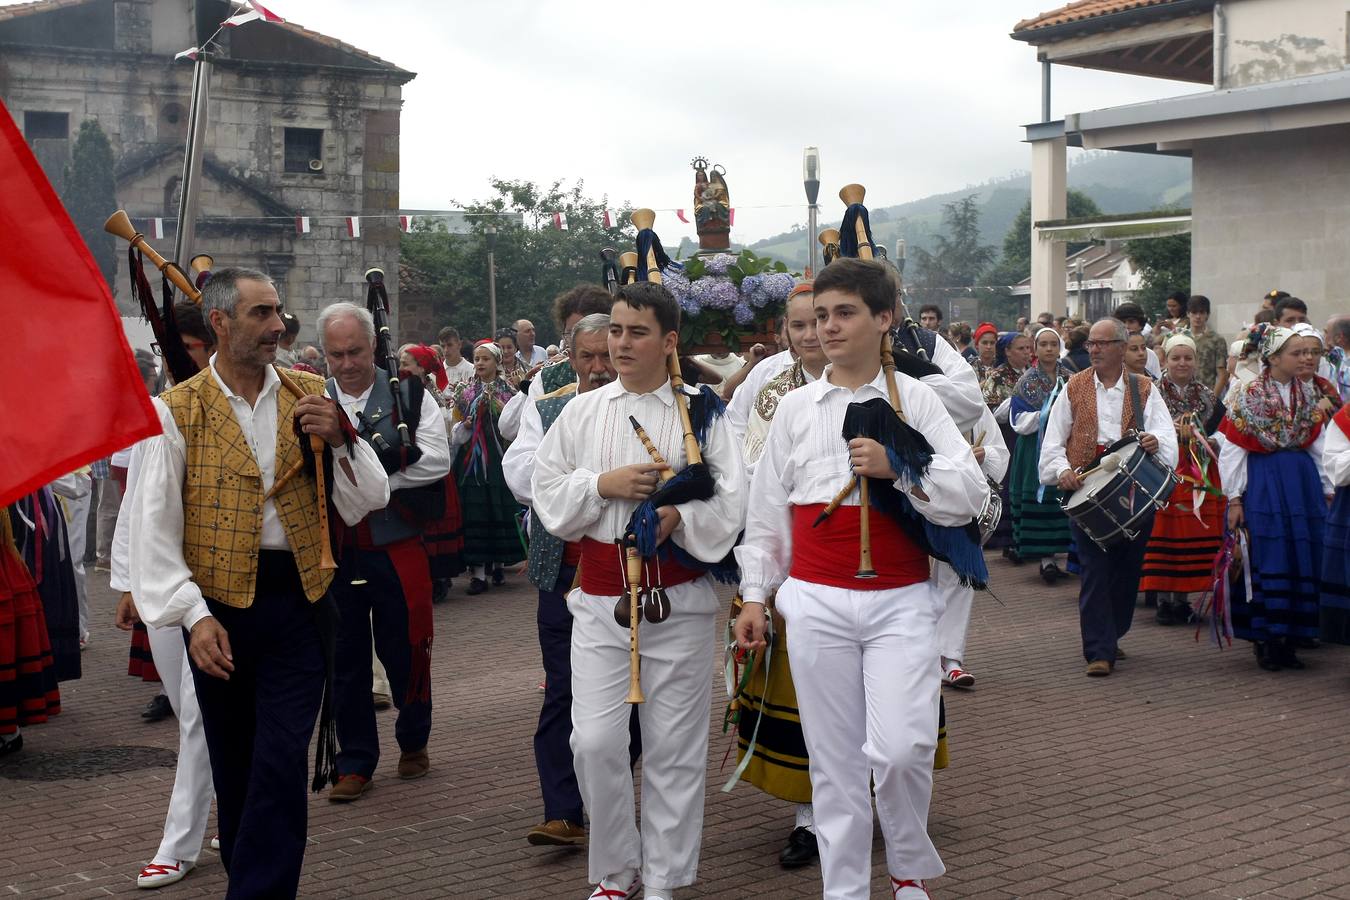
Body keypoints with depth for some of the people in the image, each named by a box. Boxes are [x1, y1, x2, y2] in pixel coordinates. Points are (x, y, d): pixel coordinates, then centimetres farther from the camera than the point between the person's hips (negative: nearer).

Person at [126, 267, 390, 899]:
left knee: (282, 764, -6)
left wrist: (338, 441, -12)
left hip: (298, 598, 1)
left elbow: (368, 501, 6)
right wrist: (192, 614, -12)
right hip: (219, 607, -1)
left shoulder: (310, 398, 6)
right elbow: (153, 526, -5)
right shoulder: (177, 411, -3)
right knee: (232, 764, 13)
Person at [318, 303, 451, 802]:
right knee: (345, 656, 7)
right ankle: (355, 762, 18)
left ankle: (414, 742, 29)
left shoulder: (409, 393, 0)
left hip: (397, 548, -1)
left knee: (406, 648, 7)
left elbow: (437, 460, -9)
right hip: (334, 549, 1)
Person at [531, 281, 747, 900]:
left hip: (680, 599, -1)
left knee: (674, 747, 4)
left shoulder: (700, 413, 0)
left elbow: (729, 504, -5)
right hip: (600, 601, 2)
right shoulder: (581, 412, 7)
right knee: (595, 742, -3)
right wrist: (602, 484, -10)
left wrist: (677, 516, -20)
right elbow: (548, 499, 5)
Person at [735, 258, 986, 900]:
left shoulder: (916, 399, 3)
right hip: (816, 602, 2)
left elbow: (970, 495, -4)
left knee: (902, 747, -11)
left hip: (900, 600, -2)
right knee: (834, 758, 6)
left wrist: (898, 468, -16)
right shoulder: (795, 408, 8)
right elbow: (767, 511, 12)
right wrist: (754, 595, 8)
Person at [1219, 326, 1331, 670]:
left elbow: (1318, 446, 12)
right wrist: (1234, 499, -7)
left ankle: (1288, 641, 13)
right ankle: (1265, 641, 5)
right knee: (1269, 562, -5)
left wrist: (1327, 490, 9)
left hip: (1302, 482, 5)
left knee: (1302, 561, 4)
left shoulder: (1307, 394, 10)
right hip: (1263, 484, -5)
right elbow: (1232, 451, -4)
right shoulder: (1249, 396, -4)